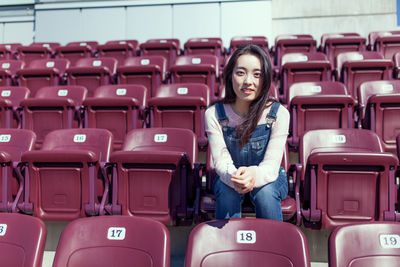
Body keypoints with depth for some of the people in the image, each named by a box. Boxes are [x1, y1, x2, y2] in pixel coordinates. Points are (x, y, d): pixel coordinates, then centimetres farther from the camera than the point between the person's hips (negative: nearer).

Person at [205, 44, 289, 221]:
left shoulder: (278, 114, -16)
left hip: (268, 179, 0)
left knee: (266, 192, -31)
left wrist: (254, 175, -46)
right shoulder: (214, 114, -13)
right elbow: (221, 161, -18)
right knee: (228, 190, -31)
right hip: (228, 178, 1)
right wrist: (233, 177, -43)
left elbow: (272, 164, -21)